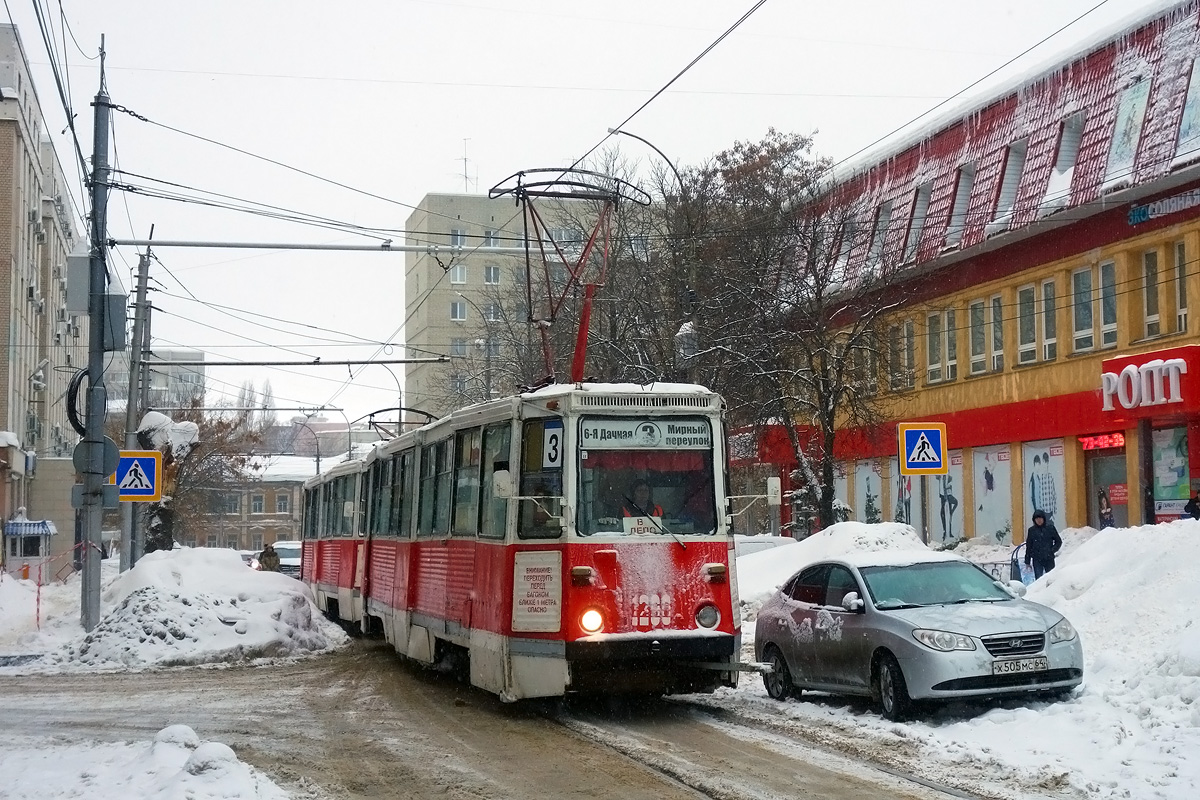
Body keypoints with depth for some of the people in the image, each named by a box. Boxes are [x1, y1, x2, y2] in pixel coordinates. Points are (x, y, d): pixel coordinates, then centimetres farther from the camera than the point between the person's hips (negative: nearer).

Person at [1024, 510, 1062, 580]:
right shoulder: (1032, 530, 3)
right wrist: (1027, 561, 7)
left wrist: (1052, 550, -7)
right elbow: (1028, 547, 8)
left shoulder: (1050, 528, 0)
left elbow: (1058, 541, 9)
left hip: (1049, 559, 0)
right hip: (1037, 560, 0)